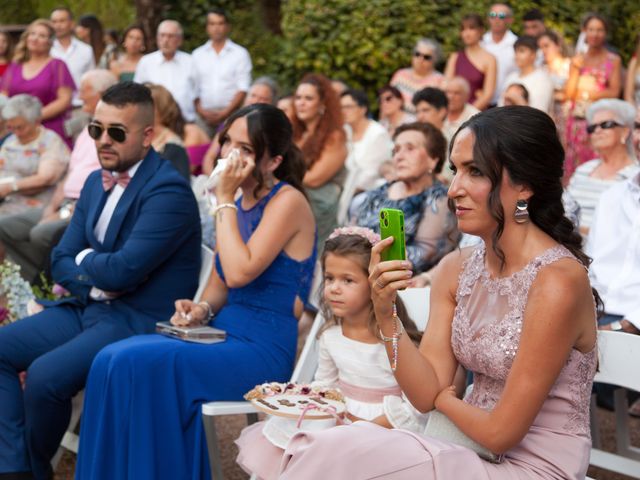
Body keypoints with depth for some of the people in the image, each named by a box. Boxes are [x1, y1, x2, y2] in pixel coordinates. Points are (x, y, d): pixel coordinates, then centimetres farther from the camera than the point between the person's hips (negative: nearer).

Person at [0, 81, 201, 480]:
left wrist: (84, 259, -4)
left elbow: (123, 269, -25)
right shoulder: (97, 182, 11)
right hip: (88, 307, 9)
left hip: (140, 320, -9)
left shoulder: (169, 190, -18)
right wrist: (97, 282, -12)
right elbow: (61, 261, 10)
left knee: (45, 374, -26)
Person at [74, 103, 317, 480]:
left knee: (146, 364, -25)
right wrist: (202, 309, -2)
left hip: (263, 349, -7)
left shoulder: (288, 201, -9)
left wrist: (224, 200, -14)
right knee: (114, 360, -14)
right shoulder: (240, 203, 15)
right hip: (224, 334, 8)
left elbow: (239, 273, -21)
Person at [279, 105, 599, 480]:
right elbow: (427, 395, -2)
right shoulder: (455, 267, 2)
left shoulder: (557, 281, -19)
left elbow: (501, 432, -16)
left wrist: (445, 398, 1)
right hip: (471, 449, 5)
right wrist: (385, 314, -13)